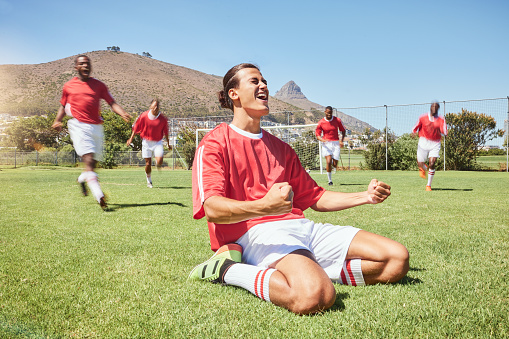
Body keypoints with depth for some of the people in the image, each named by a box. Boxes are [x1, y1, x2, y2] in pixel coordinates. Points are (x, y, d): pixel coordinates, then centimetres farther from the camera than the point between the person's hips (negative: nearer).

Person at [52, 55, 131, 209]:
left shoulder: (99, 85, 12)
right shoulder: (68, 86, 11)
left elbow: (112, 103, 5)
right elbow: (63, 106, 21)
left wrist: (123, 113, -15)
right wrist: (57, 121, 4)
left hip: (96, 127, 3)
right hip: (79, 126, -3)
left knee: (94, 162, 9)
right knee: (89, 159, -19)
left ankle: (82, 179, 44)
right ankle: (100, 196, -28)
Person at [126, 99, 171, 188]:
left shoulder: (163, 119, -6)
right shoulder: (144, 116, -9)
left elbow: (165, 132, 6)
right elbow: (136, 127, 3)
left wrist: (168, 143, 12)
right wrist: (131, 138, 5)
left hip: (158, 142, 0)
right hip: (146, 142, 0)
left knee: (159, 161, -18)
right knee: (148, 163, 2)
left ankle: (158, 165, 22)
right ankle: (149, 181, 23)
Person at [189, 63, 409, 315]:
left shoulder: (280, 148, 26)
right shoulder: (214, 143, 3)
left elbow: (314, 197, 28)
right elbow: (212, 209, -13)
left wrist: (365, 197, 14)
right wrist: (265, 206, -32)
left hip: (301, 227, 7)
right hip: (257, 233, -6)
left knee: (397, 258, -4)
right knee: (314, 296, -37)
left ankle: (310, 271, -6)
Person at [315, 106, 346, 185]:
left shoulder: (337, 120, 2)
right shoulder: (321, 123, -1)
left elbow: (343, 130, 12)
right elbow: (317, 135, 3)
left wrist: (342, 140, -3)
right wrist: (322, 139, -19)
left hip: (336, 143, 2)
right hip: (326, 144, -1)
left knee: (335, 165, -1)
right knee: (328, 162, -17)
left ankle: (329, 166, 37)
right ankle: (330, 180, -4)